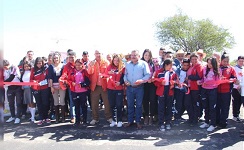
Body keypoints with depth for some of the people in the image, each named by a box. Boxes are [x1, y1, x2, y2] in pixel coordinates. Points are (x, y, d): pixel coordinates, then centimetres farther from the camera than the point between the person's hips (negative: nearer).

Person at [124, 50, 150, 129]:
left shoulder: (143, 64, -4)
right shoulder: (127, 64, 10)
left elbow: (148, 75, -8)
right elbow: (125, 74, 13)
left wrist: (141, 80, -22)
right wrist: (125, 80, -6)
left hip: (139, 88, -3)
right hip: (129, 87, 3)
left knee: (139, 105, 6)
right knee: (130, 105, 11)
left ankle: (138, 121, 19)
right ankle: (130, 121, 23)